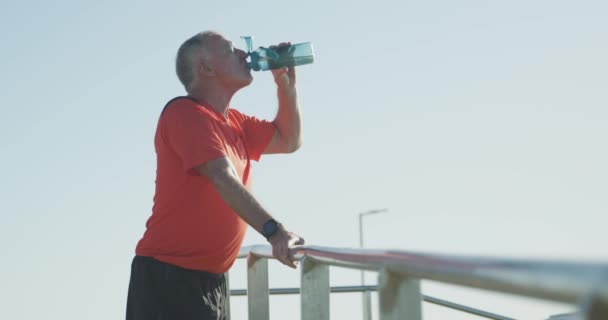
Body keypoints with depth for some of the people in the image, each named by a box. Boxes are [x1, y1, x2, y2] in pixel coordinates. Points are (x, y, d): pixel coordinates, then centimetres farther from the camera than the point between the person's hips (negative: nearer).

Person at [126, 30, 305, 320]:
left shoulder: (236, 124, 14)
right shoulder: (185, 113, -13)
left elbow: (289, 140, 26)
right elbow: (223, 178, -26)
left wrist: (285, 83, 12)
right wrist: (273, 231, -36)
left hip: (211, 279, 9)